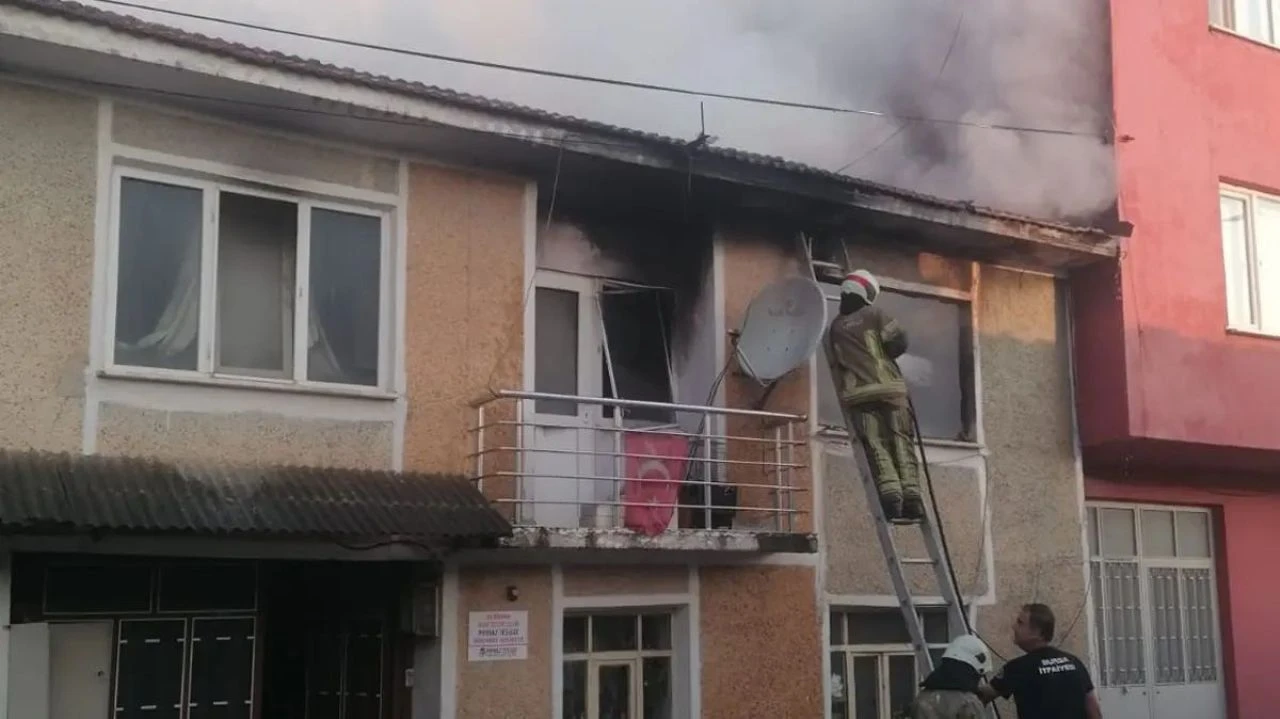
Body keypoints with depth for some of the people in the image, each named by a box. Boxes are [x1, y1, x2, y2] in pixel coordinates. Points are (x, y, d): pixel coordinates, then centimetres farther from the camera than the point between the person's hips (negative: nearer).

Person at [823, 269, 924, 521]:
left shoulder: (834, 328, 15)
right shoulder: (874, 315, 5)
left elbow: (834, 363, 15)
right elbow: (899, 342, -1)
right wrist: (881, 355, 16)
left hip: (856, 394, 2)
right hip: (889, 388, -1)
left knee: (876, 447, -4)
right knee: (901, 443, 1)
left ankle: (890, 494, -21)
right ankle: (911, 495, -9)